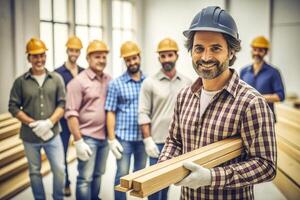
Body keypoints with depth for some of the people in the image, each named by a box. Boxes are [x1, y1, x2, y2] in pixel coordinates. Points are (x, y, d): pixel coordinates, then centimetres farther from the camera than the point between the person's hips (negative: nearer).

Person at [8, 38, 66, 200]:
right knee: (35, 172, 14)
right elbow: (13, 107, -3)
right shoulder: (20, 81, -2)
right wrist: (33, 123, -14)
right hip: (30, 137, 0)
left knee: (59, 169, 4)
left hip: (53, 134, 0)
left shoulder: (56, 79, 0)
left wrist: (49, 122, -17)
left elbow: (62, 104, -3)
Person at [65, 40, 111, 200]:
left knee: (98, 175, 17)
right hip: (87, 137, -5)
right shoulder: (78, 82, -9)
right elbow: (71, 113, -12)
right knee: (85, 178, 1)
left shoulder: (109, 81, 7)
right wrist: (78, 141, -16)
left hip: (105, 137, 5)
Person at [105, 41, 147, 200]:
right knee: (122, 175, 4)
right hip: (123, 137, -2)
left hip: (143, 137, 3)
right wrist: (111, 139, -8)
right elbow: (110, 113, -3)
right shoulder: (116, 84, -2)